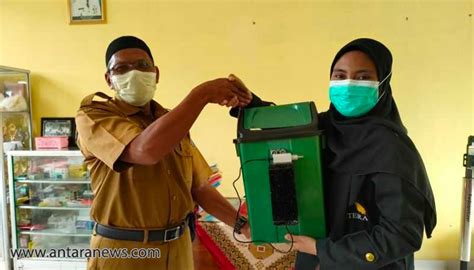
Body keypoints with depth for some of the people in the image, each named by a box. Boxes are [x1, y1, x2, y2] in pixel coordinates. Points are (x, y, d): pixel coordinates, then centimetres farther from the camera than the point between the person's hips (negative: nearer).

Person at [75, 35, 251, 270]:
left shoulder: (175, 122, 8)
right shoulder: (93, 115, -10)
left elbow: (199, 187, 9)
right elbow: (147, 150, -29)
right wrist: (202, 94, -25)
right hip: (123, 251, -5)